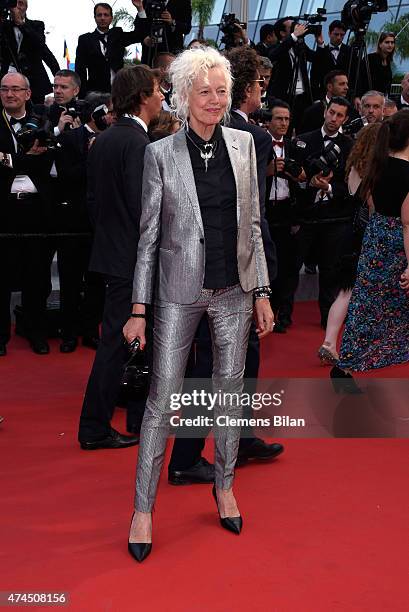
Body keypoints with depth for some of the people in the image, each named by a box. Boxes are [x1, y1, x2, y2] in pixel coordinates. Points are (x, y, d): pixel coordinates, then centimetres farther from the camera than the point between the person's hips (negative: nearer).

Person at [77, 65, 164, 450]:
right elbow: (143, 209, -22)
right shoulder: (137, 143, -18)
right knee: (117, 341, 1)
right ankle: (94, 429, 12)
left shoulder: (102, 141, 11)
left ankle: (140, 421, 30)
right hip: (133, 258, -9)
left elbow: (93, 200, 15)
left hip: (110, 251, 9)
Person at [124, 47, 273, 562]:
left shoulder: (243, 144, 4)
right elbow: (149, 235, -3)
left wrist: (261, 291, 5)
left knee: (230, 390, 13)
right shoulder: (160, 154, -5)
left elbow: (251, 224, 8)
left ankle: (225, 485, 32)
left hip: (234, 290, 3)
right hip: (180, 291, -3)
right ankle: (143, 508, 12)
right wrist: (139, 308, -6)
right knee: (162, 398, 0)